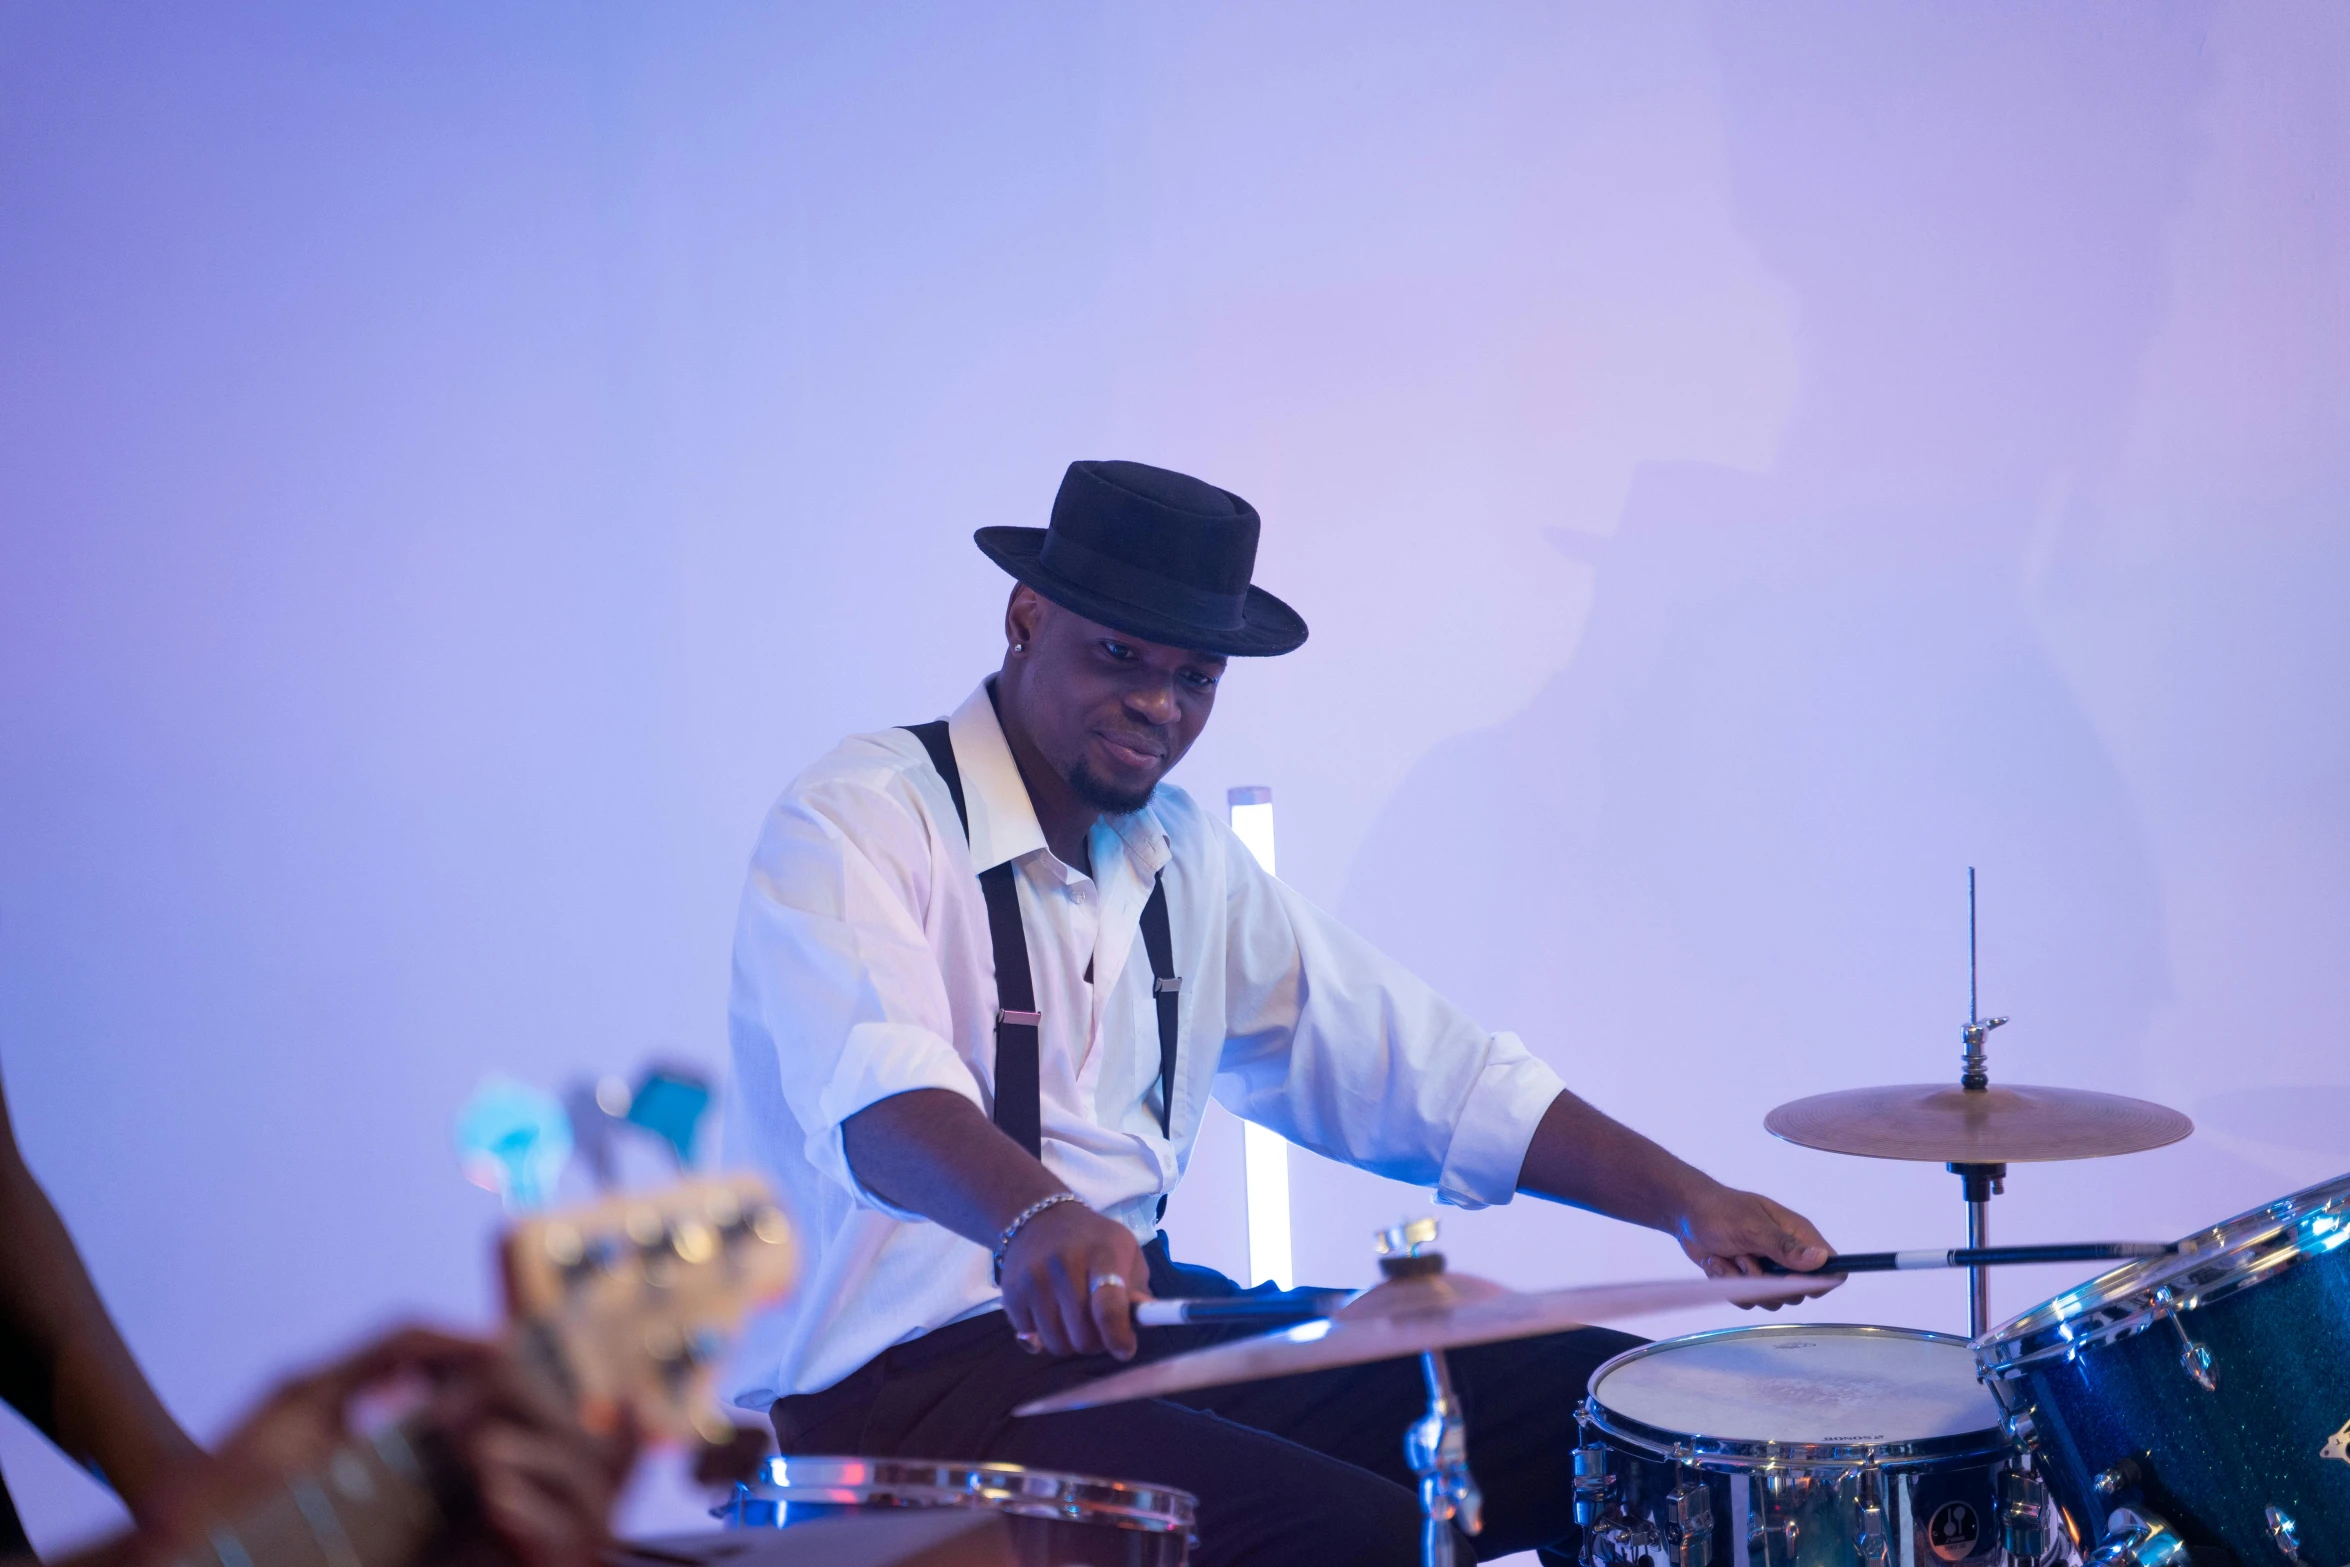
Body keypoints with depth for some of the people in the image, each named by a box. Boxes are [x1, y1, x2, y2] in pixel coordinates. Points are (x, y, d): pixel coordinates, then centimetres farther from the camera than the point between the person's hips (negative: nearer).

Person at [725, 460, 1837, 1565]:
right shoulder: (858, 820, -10)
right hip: (899, 1375, -8)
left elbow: (1425, 1071, 12)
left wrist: (1683, 1199, 0)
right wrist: (1036, 1216, -50)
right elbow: (877, 1089, -30)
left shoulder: (1184, 859, 14)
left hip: (1139, 1312, 8)